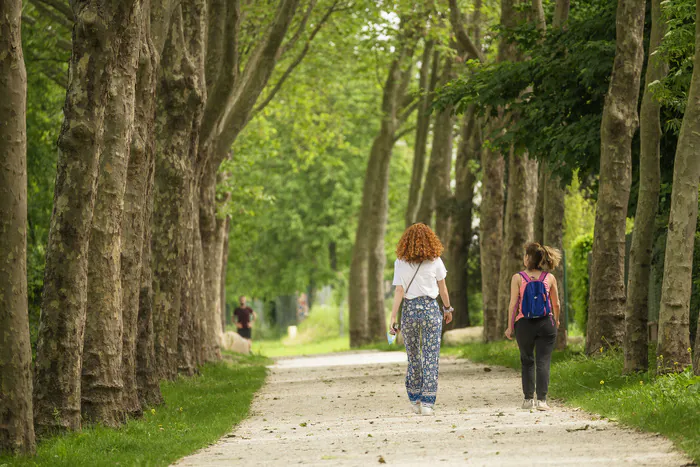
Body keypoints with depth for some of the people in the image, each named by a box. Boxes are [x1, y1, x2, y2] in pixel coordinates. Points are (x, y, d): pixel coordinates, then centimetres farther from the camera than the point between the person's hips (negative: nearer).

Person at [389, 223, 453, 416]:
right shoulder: (435, 261, -2)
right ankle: (427, 402, -6)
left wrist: (393, 318, -4)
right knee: (431, 357, 0)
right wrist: (447, 308, 21)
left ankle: (415, 399, 18)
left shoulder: (400, 263, -2)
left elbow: (398, 292, -5)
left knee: (413, 357, 14)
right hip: (431, 309, -1)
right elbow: (442, 289, 6)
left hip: (409, 310, 1)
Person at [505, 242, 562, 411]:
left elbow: (513, 304, -7)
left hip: (524, 324, 0)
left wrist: (510, 326, 1)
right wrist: (556, 320, 24)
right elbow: (556, 303, 7)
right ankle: (541, 399, -9)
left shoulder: (518, 278, -6)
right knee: (543, 362, 1)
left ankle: (528, 399, 14)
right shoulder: (549, 278, 0)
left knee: (527, 361, 14)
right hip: (546, 323, 0)